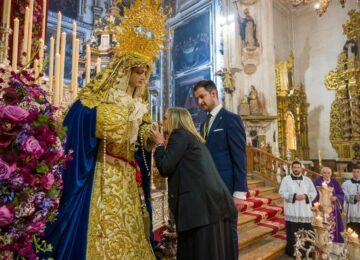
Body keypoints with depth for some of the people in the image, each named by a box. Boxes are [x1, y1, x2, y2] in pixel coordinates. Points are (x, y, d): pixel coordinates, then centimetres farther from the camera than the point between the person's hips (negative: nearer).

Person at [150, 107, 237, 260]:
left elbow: (165, 168, -10)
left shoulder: (179, 134, -3)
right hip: (213, 203, 9)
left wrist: (159, 144, 6)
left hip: (202, 205, -9)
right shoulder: (194, 138, 23)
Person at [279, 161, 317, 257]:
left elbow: (314, 192, 7)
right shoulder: (286, 179, 1)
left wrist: (305, 196, -12)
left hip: (305, 211, 3)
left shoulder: (307, 180, 10)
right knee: (292, 232, 2)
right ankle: (292, 251, 14)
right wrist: (294, 196, -16)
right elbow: (282, 192, -5)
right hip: (292, 211, -2)